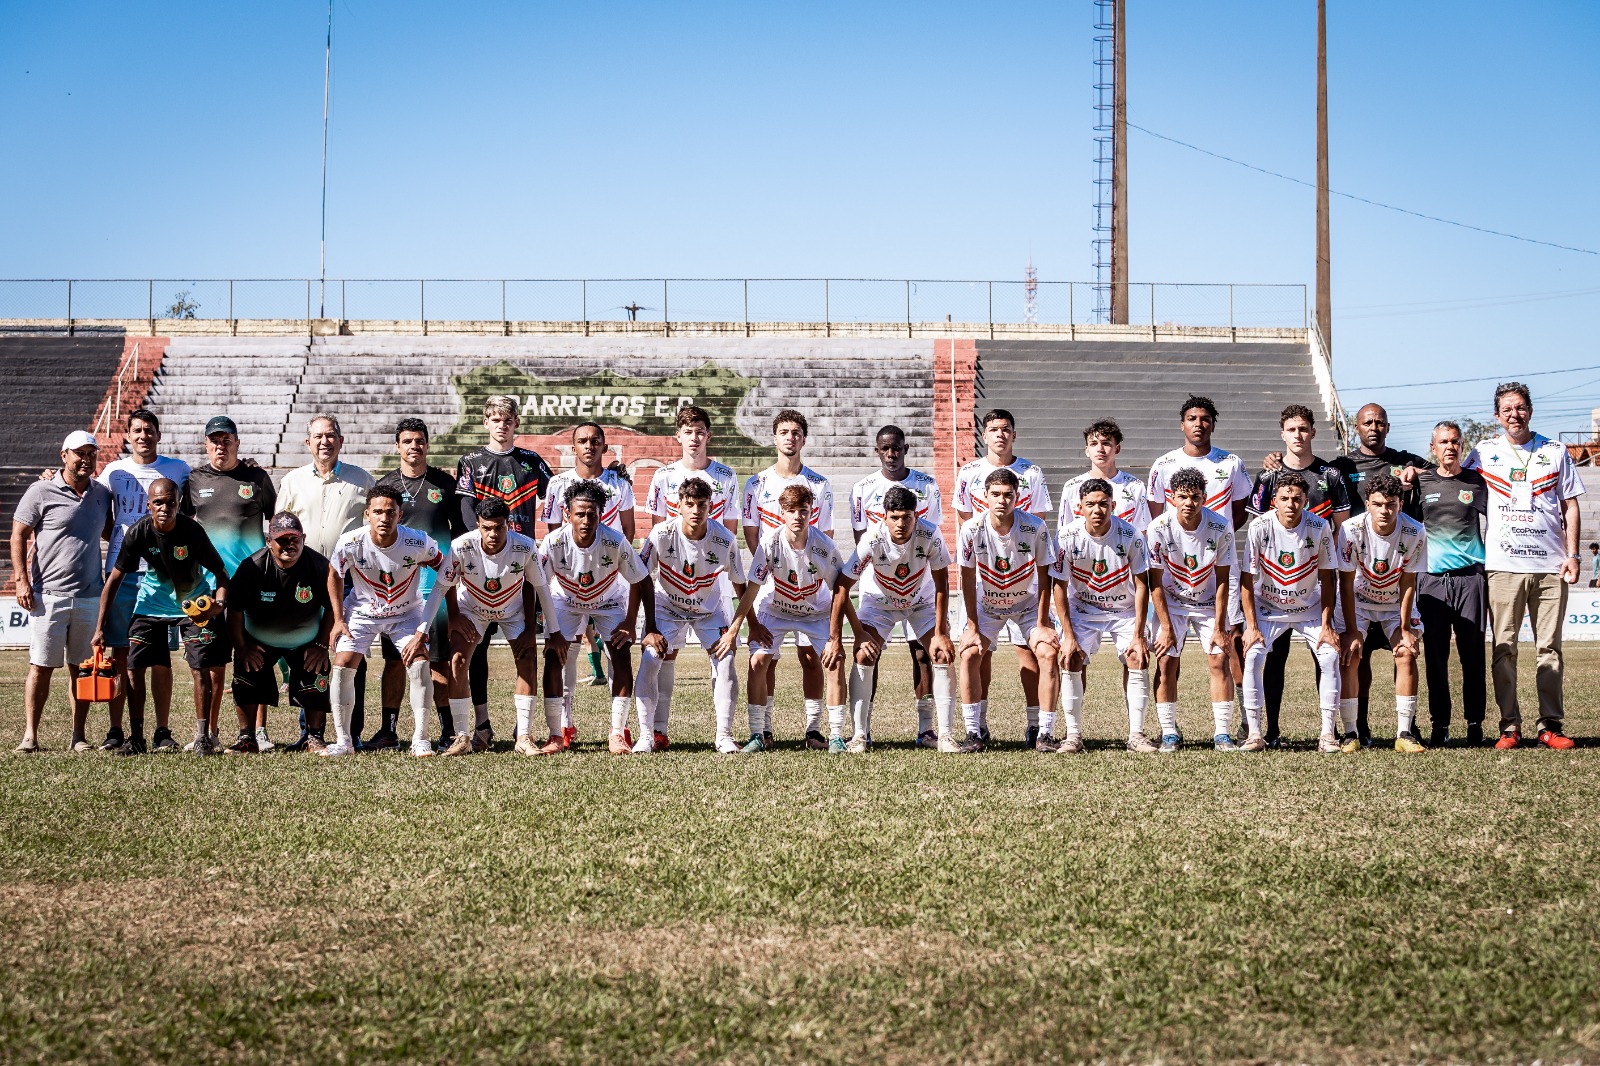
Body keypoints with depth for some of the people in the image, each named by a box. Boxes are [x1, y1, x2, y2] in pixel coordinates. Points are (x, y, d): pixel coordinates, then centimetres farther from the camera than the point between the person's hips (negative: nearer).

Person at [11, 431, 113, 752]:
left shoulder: (102, 494, 11)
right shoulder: (41, 492, -2)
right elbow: (18, 536, 0)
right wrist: (22, 580, -9)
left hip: (89, 596, 4)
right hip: (48, 594, -4)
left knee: (82, 667, 6)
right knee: (42, 665, -2)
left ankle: (79, 735, 11)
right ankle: (30, 734, 4)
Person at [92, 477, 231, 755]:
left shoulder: (191, 531, -26)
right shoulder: (139, 533, -21)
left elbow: (220, 573, -17)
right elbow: (114, 579, -12)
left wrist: (219, 603, -39)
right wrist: (99, 628, -12)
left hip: (194, 603, -2)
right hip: (152, 602, 2)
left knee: (200, 666, -12)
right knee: (134, 666, -5)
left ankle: (202, 737, -4)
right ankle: (136, 737, 6)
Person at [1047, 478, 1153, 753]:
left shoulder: (1129, 535, -19)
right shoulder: (1069, 536, -19)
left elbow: (1141, 586, -11)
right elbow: (1059, 586, -11)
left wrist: (1138, 635, -15)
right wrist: (1068, 636, -16)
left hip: (1124, 610, 0)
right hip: (1082, 609, 0)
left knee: (1138, 661, -15)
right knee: (1071, 661, -17)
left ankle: (1136, 734, -6)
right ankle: (1074, 735, -9)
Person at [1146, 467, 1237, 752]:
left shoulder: (1220, 528, -19)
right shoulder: (1159, 528, -21)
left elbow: (1222, 581, -12)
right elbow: (1155, 582, -14)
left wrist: (1219, 626, -14)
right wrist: (1166, 627, -16)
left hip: (1209, 603, 1)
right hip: (1171, 603, -1)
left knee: (1219, 661, -10)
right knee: (1167, 663, -10)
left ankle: (1223, 733, -5)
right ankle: (1169, 733, -3)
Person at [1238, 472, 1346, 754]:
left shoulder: (1320, 528, -17)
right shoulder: (1259, 526, -20)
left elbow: (1327, 578, -8)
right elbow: (1247, 579, -14)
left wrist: (1326, 625, -12)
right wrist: (1251, 626, -17)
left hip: (1309, 607, 1)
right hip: (1267, 606, -1)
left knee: (1330, 655, -16)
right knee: (1252, 656, -20)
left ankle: (1328, 733, -7)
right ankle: (1254, 733, -12)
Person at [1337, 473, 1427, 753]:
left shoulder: (1414, 533, -23)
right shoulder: (1352, 529, -26)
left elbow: (1407, 585, -14)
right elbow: (1347, 582, -19)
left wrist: (1405, 629, -15)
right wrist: (1352, 630, -21)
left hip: (1395, 603, 1)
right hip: (1357, 600, -1)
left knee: (1406, 654, -15)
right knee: (1349, 656, -17)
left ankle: (1405, 733, -9)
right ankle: (1350, 734, -11)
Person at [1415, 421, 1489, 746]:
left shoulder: (1477, 482, 7)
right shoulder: (1421, 482, 8)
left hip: (1470, 576, 0)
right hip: (1432, 578, 1)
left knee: (1472, 652, -1)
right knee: (1435, 654, 0)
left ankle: (1475, 723, 5)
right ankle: (1439, 724, 5)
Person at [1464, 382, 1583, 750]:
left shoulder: (1555, 453, 9)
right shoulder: (1484, 453, 9)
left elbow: (1570, 506, 10)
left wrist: (1572, 554, 1)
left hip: (1550, 566, 0)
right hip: (1503, 564, 0)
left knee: (1550, 647, 1)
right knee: (1504, 648, -2)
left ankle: (1551, 725, 5)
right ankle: (1509, 726, 2)